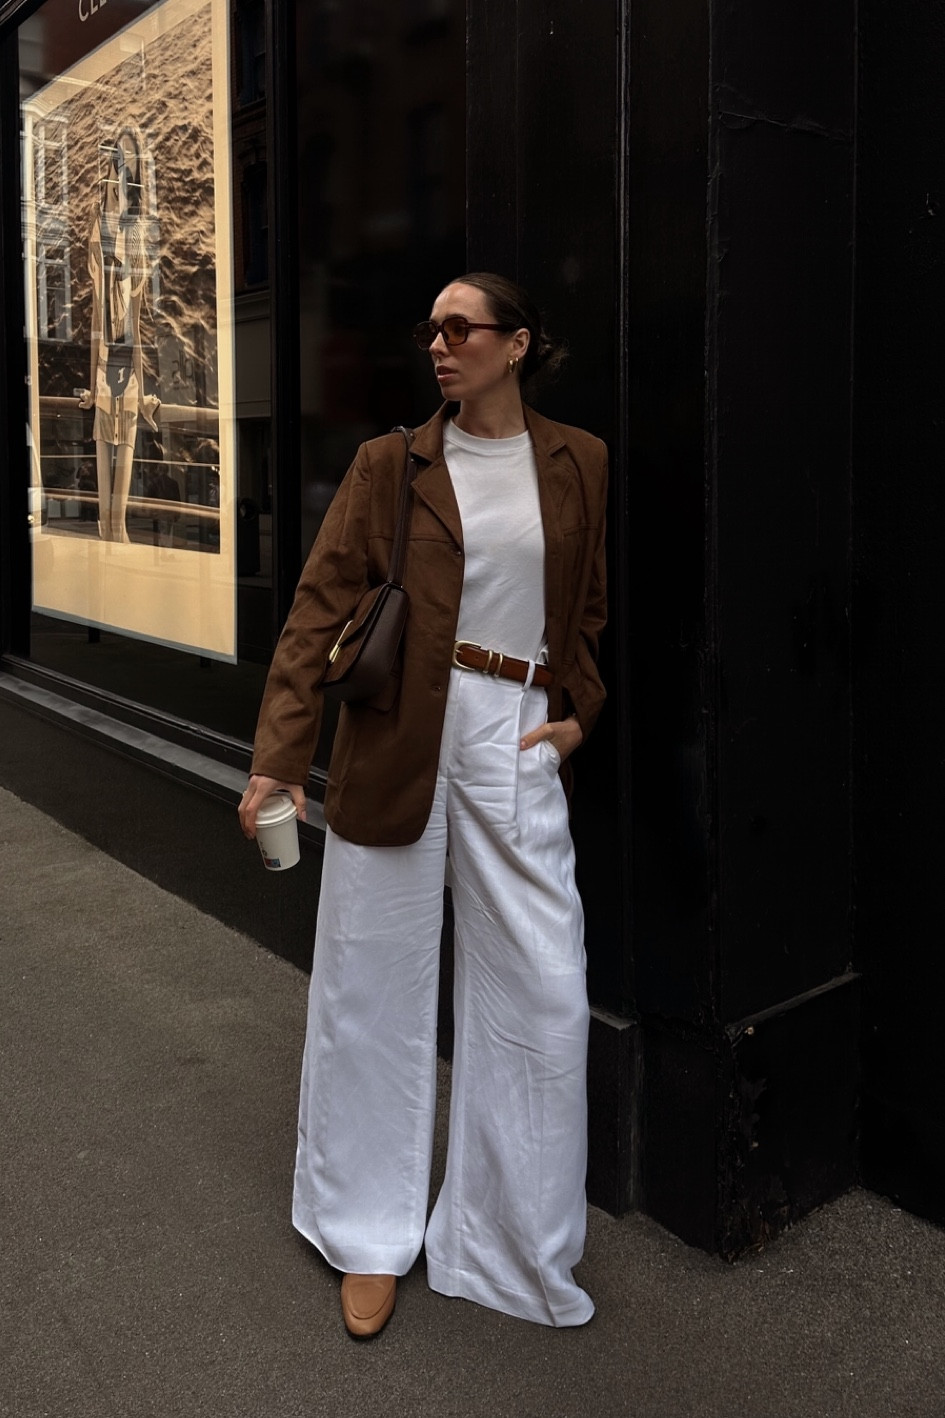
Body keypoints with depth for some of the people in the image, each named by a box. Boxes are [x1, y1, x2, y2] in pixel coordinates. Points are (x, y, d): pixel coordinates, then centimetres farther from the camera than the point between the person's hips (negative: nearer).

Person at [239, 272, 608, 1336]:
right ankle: (371, 1239, 29)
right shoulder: (388, 464, 2)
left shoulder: (578, 464, 7)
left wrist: (576, 716, 3)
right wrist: (276, 758, -12)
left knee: (543, 998, 4)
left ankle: (518, 1243, 27)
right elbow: (319, 608, -4)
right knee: (374, 989, 8)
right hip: (393, 744, -1)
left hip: (516, 741, 1)